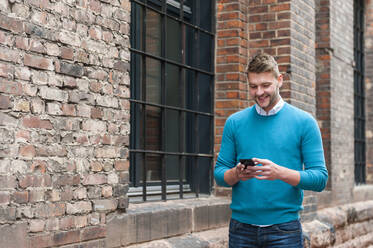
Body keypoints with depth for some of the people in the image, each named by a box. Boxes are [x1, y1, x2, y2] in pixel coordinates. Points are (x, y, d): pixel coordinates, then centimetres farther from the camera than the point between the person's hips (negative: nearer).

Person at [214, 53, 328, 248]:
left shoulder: (304, 122, 0)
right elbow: (219, 174, 9)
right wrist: (236, 174, -14)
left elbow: (320, 178, -4)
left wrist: (280, 173, -20)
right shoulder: (234, 122, 8)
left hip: (284, 227, -2)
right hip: (241, 225, 2)